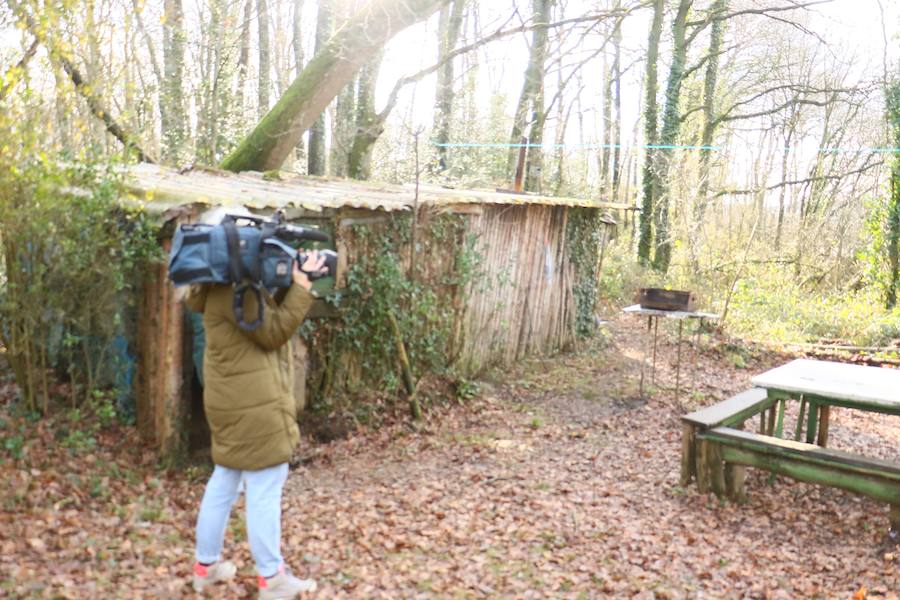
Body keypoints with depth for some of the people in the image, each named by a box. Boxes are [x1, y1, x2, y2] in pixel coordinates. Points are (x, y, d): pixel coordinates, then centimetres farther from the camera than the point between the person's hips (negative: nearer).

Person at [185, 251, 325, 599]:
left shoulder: (228, 286, 13)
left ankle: (206, 566, 31)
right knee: (265, 487, -1)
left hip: (235, 402, 11)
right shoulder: (235, 289, -19)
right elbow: (273, 332, -19)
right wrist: (302, 286, -17)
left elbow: (271, 320, 14)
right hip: (252, 405, -11)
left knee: (225, 481, 18)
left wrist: (293, 281, 2)